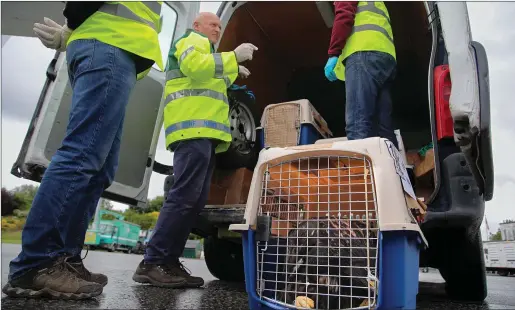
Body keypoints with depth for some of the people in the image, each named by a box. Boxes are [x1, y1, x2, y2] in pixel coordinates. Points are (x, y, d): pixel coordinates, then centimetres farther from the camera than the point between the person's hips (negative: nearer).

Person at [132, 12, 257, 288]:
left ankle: (168, 262, 2)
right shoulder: (192, 40, 9)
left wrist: (233, 73, 36)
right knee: (184, 196, -19)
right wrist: (234, 56, -10)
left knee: (195, 200, 2)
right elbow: (194, 65, -14)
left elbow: (211, 84, 41)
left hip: (203, 131, 10)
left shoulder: (204, 48, 39)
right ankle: (151, 264, -17)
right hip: (194, 127, -10)